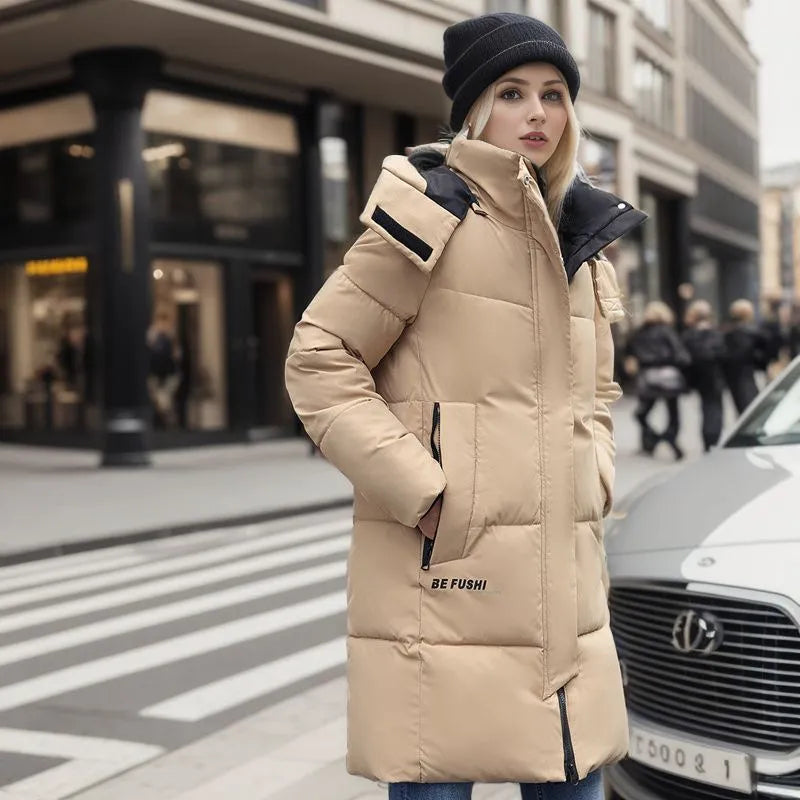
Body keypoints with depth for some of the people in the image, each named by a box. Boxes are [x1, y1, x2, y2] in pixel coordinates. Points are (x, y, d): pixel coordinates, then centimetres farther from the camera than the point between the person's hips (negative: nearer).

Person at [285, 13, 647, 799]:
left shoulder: (582, 238, 14)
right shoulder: (432, 211, -7)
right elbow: (319, 360, -9)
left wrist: (590, 481, 8)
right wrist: (420, 491, -15)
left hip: (562, 578, 7)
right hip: (442, 572, -7)